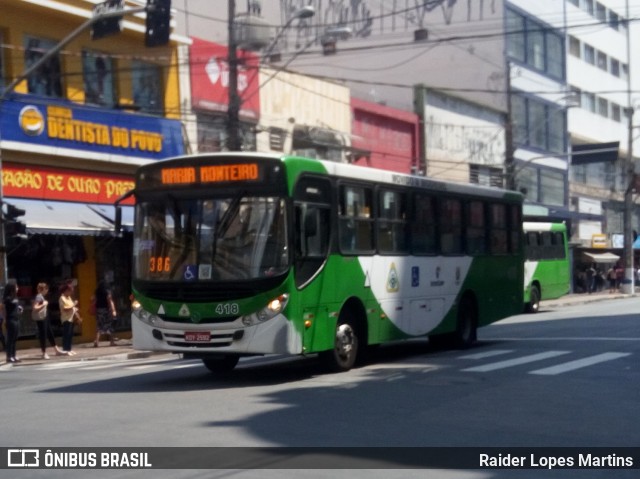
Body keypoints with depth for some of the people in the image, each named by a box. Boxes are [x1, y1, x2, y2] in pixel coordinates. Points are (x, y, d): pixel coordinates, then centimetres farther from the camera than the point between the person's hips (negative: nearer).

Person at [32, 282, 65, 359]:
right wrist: (43, 305, -22)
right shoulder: (39, 297, -16)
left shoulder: (42, 296, 13)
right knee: (43, 335, -3)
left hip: (44, 317, 10)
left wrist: (45, 304, 10)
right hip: (40, 318, -10)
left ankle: (57, 350, 22)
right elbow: (35, 308, -24)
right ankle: (44, 353, 5)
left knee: (50, 333, 15)